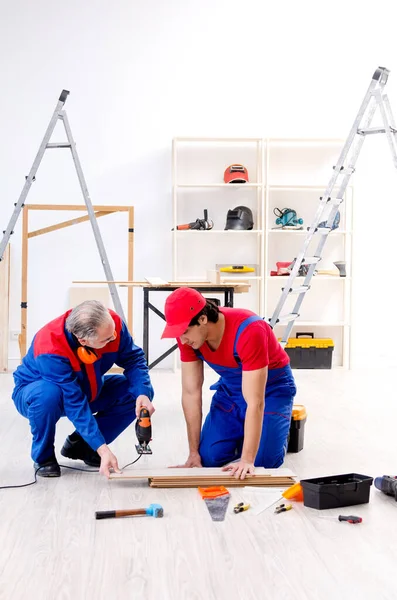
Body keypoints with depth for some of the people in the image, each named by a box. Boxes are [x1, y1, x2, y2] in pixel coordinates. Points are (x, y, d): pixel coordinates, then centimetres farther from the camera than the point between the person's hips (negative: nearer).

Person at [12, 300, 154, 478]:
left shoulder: (112, 323, -26)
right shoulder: (50, 350, -38)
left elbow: (133, 358, -15)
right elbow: (75, 403, -39)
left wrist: (142, 394, -34)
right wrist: (102, 448, -42)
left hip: (86, 390, 5)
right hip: (35, 392, -5)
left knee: (136, 392, -15)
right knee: (48, 395, -41)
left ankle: (80, 445, 2)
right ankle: (43, 457, -10)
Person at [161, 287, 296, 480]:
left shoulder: (248, 331, -38)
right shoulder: (188, 335, -20)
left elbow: (255, 402, -37)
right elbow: (191, 393, -13)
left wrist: (247, 460, -39)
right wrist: (194, 453, -13)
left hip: (272, 387, -5)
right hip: (230, 388, 5)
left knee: (262, 460, -19)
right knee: (209, 458, -9)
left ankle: (277, 431, 13)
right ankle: (242, 434, 20)